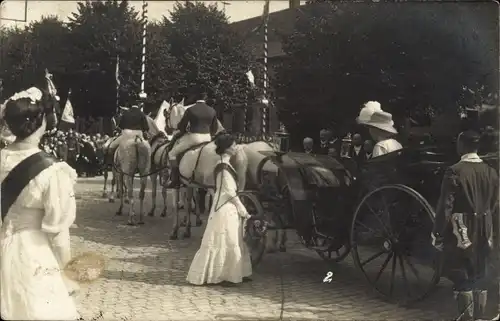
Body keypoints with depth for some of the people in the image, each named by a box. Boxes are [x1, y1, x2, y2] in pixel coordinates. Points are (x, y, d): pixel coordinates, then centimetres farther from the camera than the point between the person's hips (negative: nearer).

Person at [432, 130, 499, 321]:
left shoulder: (455, 172, -14)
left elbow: (445, 207, -14)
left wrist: (437, 235, -6)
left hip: (461, 232, -5)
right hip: (484, 233, 6)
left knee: (462, 277, 3)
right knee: (480, 275, 15)